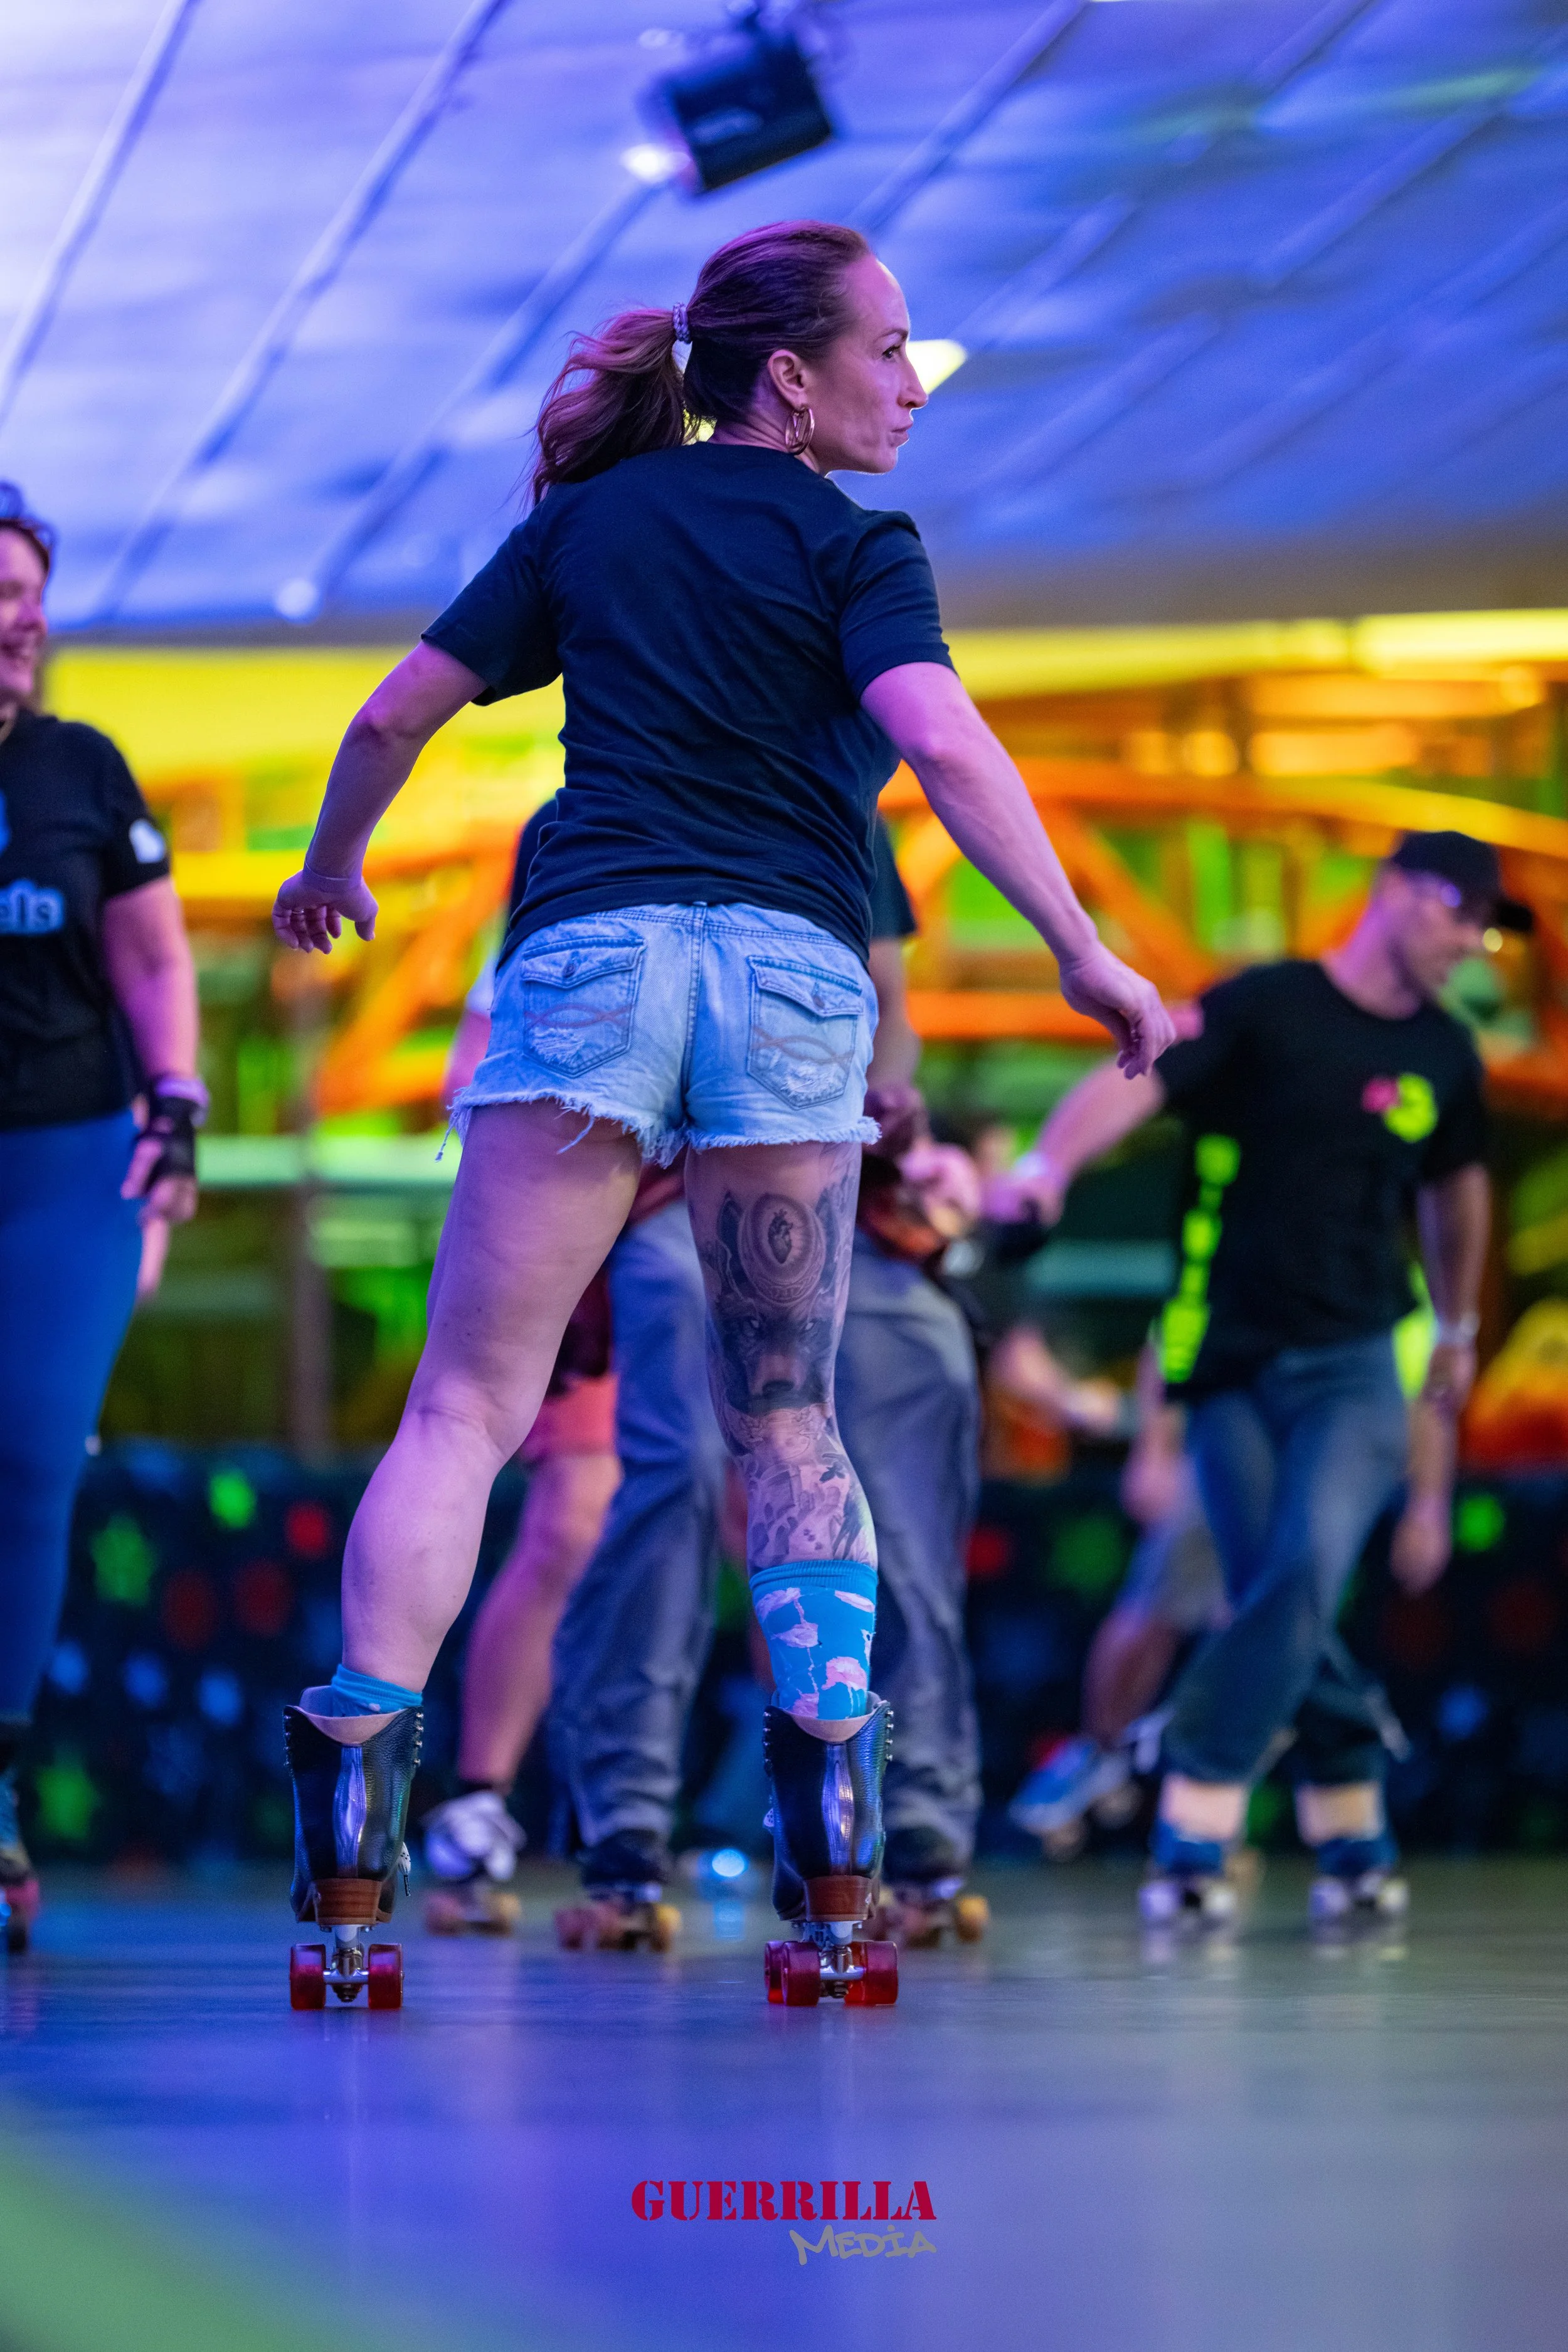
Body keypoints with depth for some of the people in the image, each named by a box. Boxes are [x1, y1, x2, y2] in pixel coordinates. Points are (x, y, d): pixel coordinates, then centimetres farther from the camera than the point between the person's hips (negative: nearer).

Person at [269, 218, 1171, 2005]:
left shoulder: (592, 516, 17)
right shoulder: (854, 547, 8)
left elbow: (397, 715, 18)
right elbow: (941, 743, -10)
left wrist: (329, 869, 36)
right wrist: (1083, 953, -13)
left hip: (590, 946, 1)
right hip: (793, 969, -1)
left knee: (467, 1404, -1)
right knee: (783, 1418, 11)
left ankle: (349, 1842, -15)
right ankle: (834, 1851, -3)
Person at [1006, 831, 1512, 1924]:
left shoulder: (1444, 1055, 10)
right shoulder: (1266, 1006, -3)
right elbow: (1137, 1083, -17)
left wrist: (1461, 1327, 37)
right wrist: (1049, 1165, -35)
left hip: (1358, 1362, 1)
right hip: (1234, 1356, -1)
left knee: (1306, 1570, -19)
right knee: (1272, 1607, -1)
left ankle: (1194, 1826, -18)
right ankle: (1355, 1827, 15)